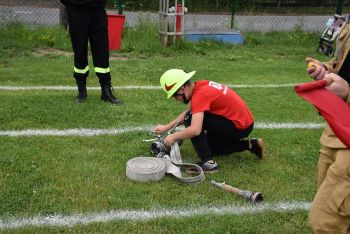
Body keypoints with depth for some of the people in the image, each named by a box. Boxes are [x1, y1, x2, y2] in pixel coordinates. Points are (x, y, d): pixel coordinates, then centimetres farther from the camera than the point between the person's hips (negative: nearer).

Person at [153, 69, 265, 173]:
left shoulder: (200, 94, -24)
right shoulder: (199, 86, 3)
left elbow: (195, 130, -33)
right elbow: (187, 112, 15)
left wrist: (173, 137, -17)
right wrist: (166, 127, 8)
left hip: (240, 127, -9)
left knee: (191, 120, -15)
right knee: (210, 146, 23)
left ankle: (208, 162, -14)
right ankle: (250, 145, 21)